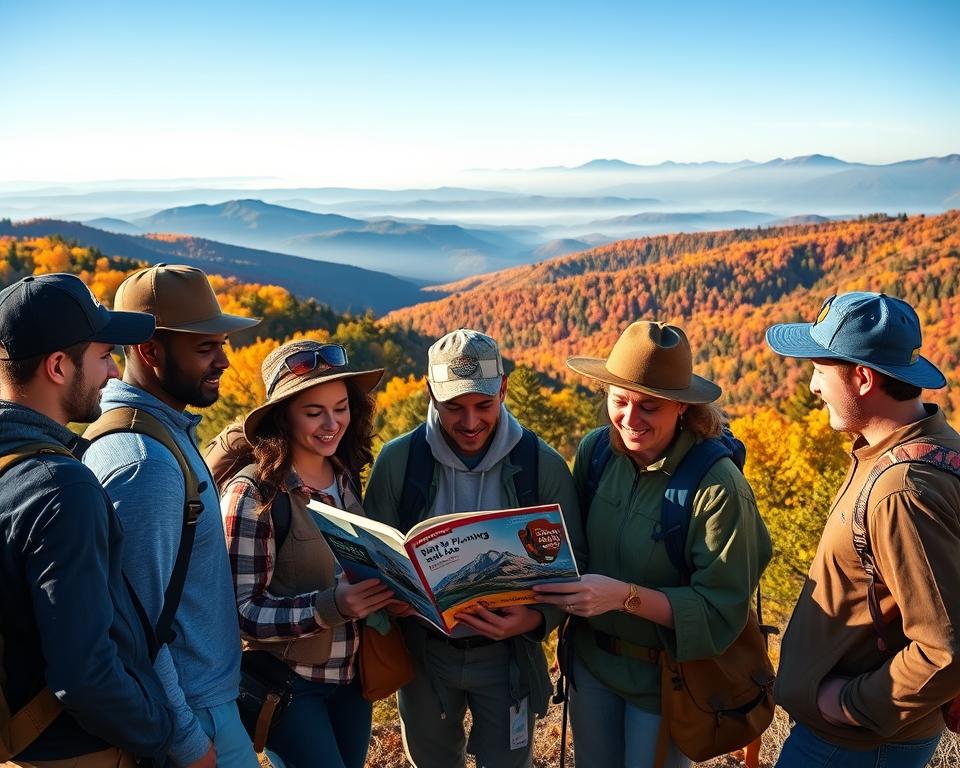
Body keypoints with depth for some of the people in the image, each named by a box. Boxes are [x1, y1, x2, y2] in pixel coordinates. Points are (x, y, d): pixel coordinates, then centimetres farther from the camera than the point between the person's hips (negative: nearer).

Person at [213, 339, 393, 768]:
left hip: (352, 674, 6)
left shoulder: (348, 478, -2)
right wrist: (330, 606, -31)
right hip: (287, 681, -6)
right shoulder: (253, 492, -19)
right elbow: (241, 612, -18)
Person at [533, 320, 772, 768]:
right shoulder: (595, 450, -11)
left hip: (666, 674, -4)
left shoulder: (717, 486, -25)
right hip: (591, 657, 5)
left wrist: (626, 596, -33)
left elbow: (722, 612, -22)